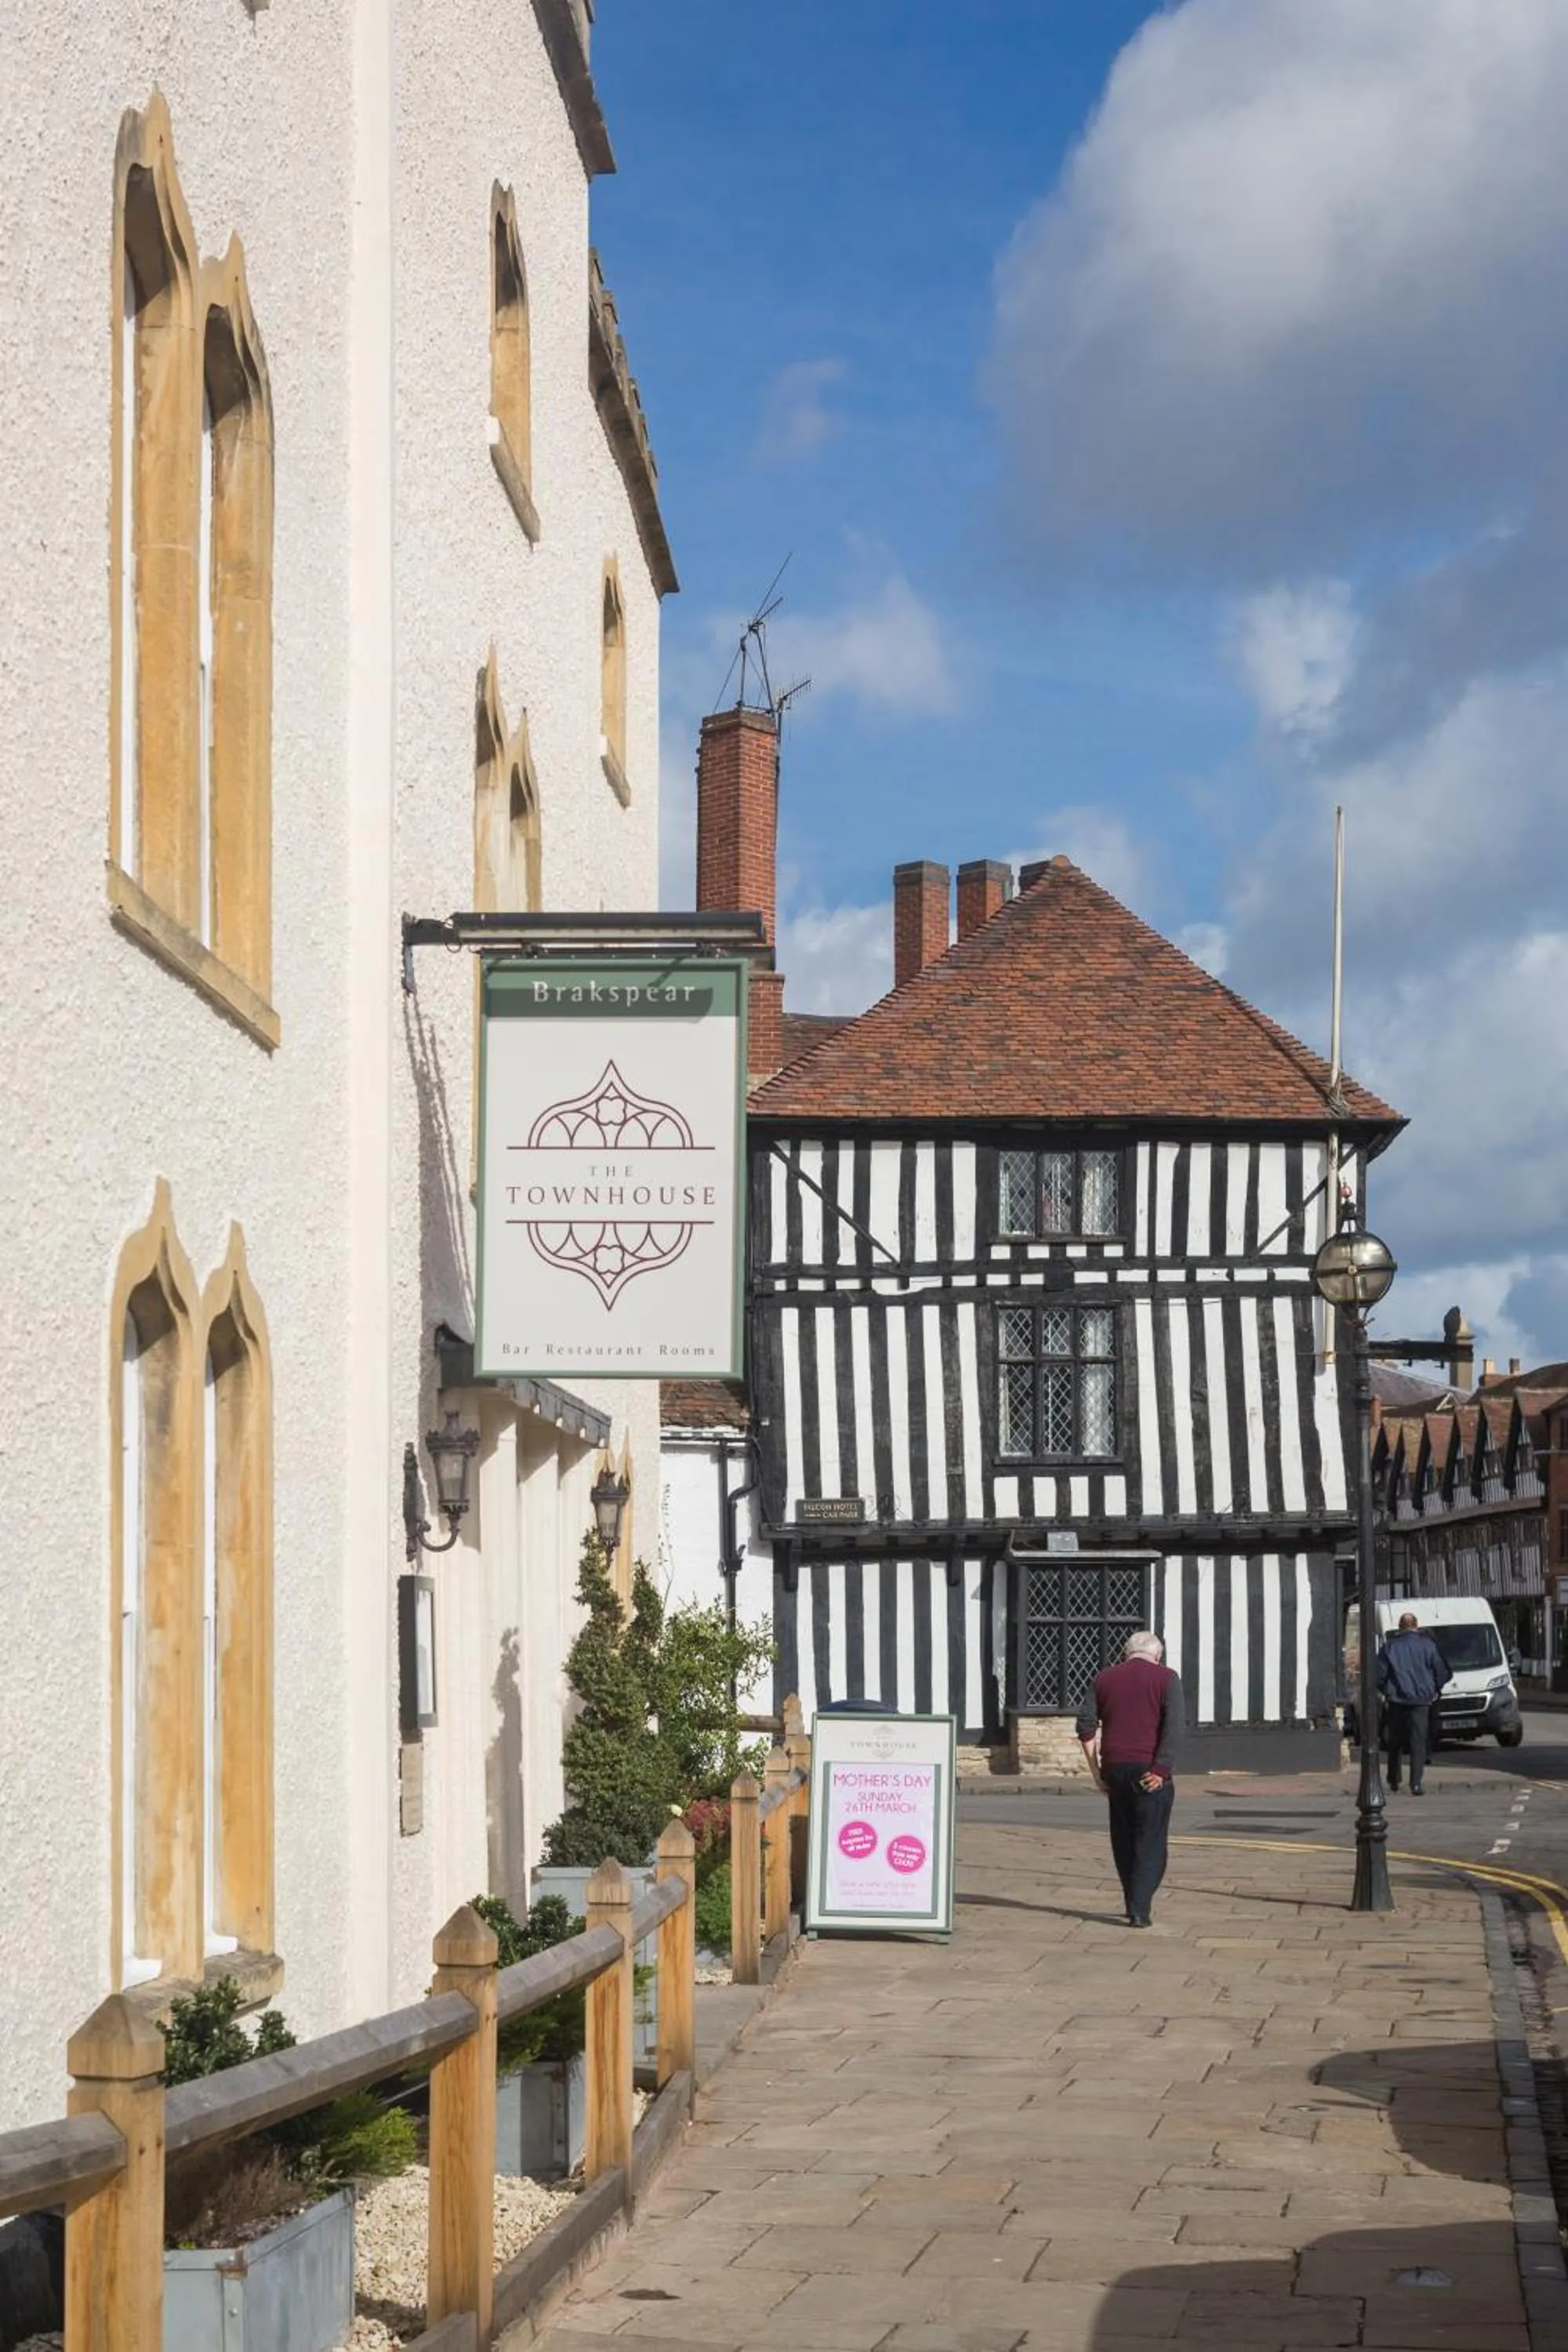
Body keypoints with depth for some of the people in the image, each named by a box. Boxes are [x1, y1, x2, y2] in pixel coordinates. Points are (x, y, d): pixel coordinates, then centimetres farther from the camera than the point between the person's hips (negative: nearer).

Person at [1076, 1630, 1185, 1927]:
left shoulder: (1105, 1678, 11)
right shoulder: (1166, 1678, 1)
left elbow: (1085, 1725, 5)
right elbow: (1176, 1725, -12)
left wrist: (1096, 1771, 8)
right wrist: (1161, 1769, -14)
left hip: (1115, 1768, 3)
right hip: (1151, 1773, -3)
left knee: (1123, 1841, 15)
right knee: (1151, 1844, 2)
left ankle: (1135, 1905, 20)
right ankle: (1139, 1911, -8)